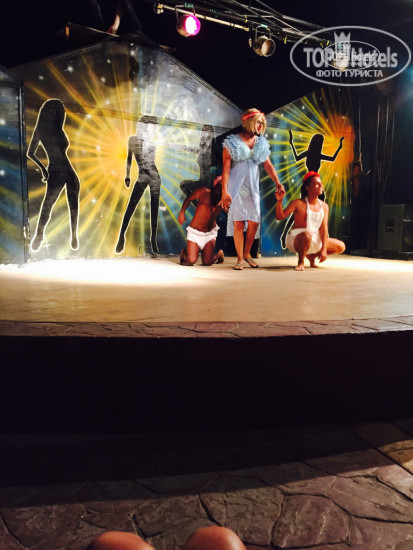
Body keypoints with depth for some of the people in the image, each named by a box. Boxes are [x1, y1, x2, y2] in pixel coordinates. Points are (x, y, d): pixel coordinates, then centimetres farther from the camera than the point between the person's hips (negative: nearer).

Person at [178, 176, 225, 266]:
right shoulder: (204, 192, -6)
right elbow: (188, 199, 8)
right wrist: (182, 212, -1)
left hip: (210, 234, 2)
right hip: (195, 232, -2)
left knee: (207, 262, -10)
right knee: (191, 261, -14)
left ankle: (219, 254, 24)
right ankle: (184, 252, 22)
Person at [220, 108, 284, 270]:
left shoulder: (261, 143, 13)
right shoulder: (232, 142, -1)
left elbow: (268, 165, 7)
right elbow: (226, 167, -6)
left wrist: (277, 182, -10)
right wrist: (224, 191, -15)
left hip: (252, 188, 4)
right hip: (236, 187, -4)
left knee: (254, 222, -1)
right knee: (238, 223, -6)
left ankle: (247, 253, 20)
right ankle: (240, 258, 3)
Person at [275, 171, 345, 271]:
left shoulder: (324, 206, 2)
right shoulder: (298, 203, -11)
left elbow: (324, 228, -2)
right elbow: (280, 216, -16)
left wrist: (324, 249, -9)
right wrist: (280, 200, -31)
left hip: (316, 240, 6)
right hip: (296, 239, -6)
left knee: (341, 247, 7)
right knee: (306, 235, -42)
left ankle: (312, 256, 19)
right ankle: (301, 262, -16)